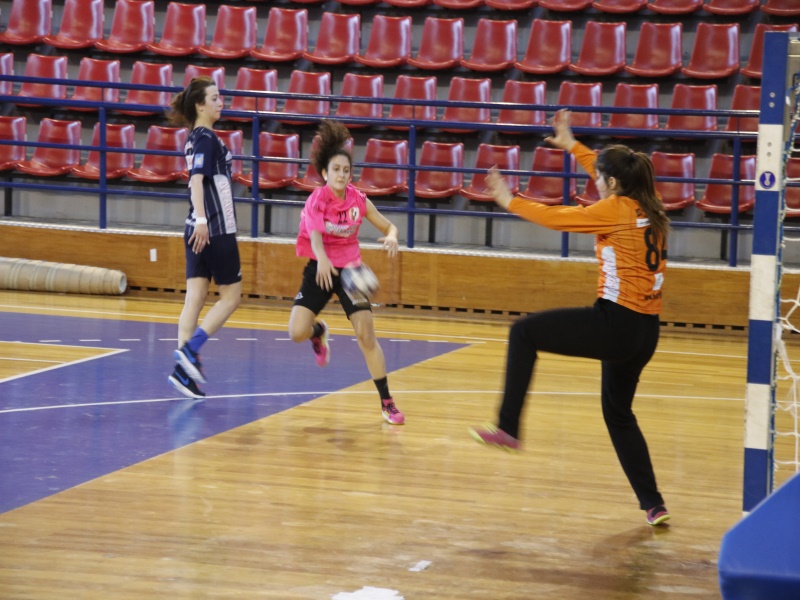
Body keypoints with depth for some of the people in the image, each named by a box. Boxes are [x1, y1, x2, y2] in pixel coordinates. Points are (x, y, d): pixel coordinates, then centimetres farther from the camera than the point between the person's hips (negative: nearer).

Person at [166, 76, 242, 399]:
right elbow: (197, 179, -23)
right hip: (216, 230, -8)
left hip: (199, 231, 8)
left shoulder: (196, 139, 15)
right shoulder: (207, 138, -12)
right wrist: (202, 219, -31)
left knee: (195, 299, 3)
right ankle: (189, 350, -9)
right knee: (230, 296, 2)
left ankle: (183, 368, -3)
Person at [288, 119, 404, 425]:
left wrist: (391, 237, -25)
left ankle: (387, 403, -3)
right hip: (320, 270, -1)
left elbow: (388, 226, 0)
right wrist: (323, 262, -55)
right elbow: (314, 234, -34)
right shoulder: (317, 201, -17)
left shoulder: (358, 200, -8)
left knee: (366, 335, -9)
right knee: (298, 333, -17)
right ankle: (319, 332, 23)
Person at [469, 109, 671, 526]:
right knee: (618, 413, 22)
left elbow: (556, 218, -4)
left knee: (524, 332, 3)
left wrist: (509, 201, 10)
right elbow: (612, 173, 29)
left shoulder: (617, 210, -10)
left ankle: (508, 428, 0)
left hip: (615, 323, -9)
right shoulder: (645, 207, 11)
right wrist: (571, 145, 39)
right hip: (645, 332, 9)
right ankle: (653, 504, 18)